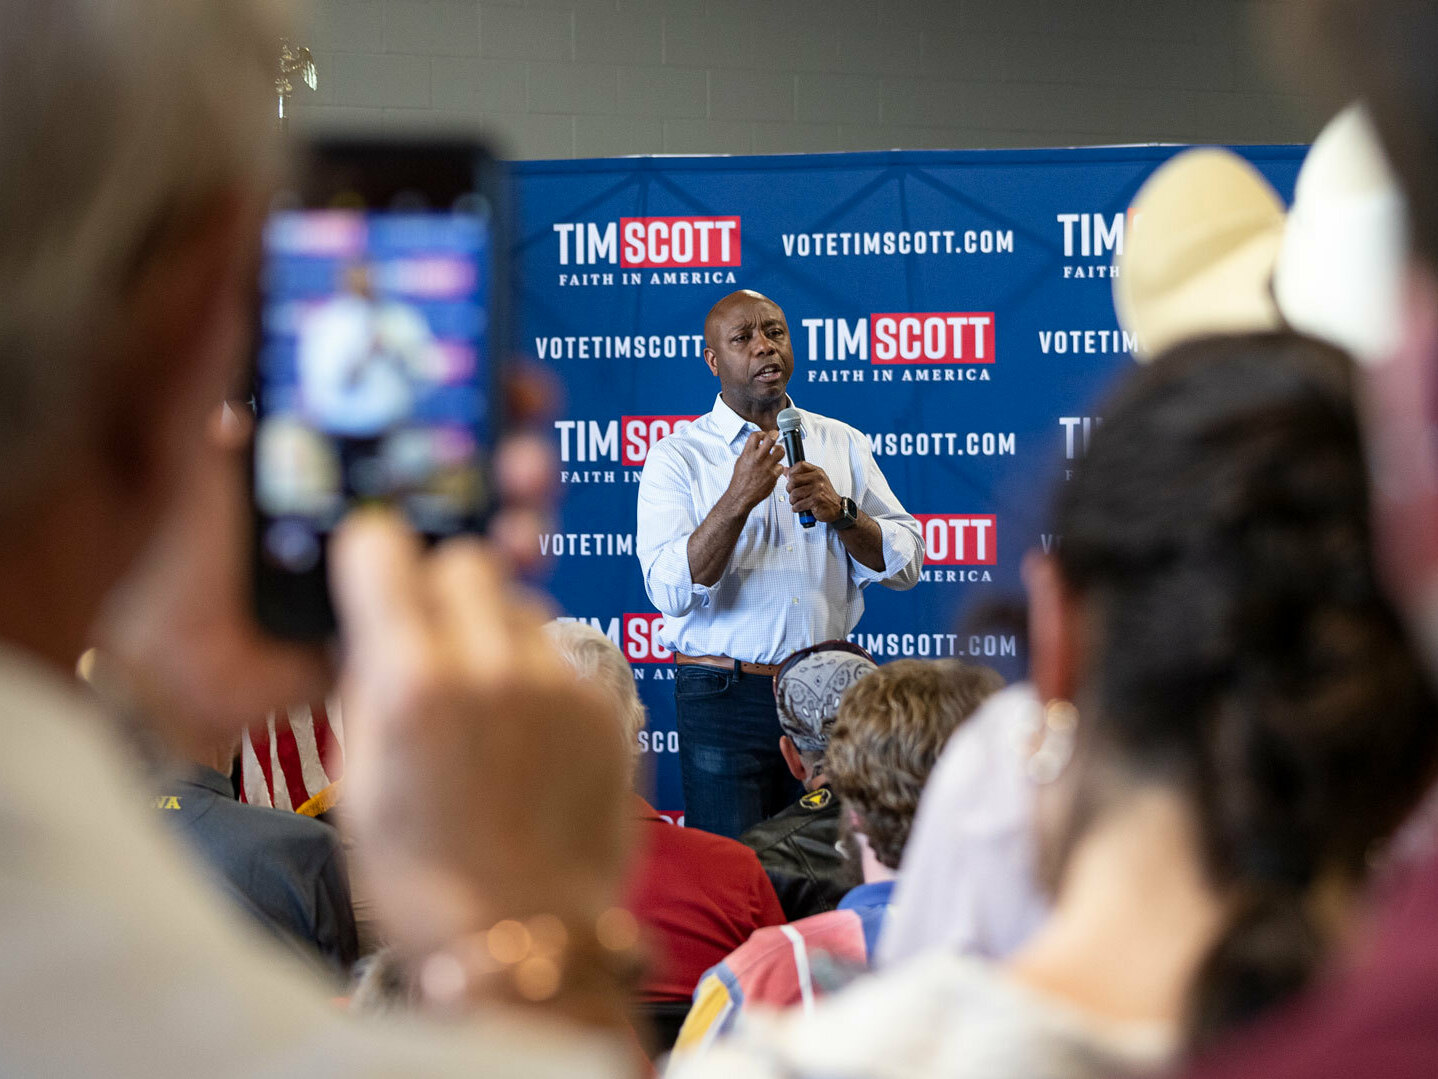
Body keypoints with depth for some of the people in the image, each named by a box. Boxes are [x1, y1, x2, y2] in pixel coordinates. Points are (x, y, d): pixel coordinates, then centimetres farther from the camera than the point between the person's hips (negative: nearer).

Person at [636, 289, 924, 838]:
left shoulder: (841, 443, 11)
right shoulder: (678, 456, 0)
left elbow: (906, 564, 7)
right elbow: (671, 591, -13)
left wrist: (841, 513, -10)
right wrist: (739, 499, -21)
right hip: (725, 698, -3)